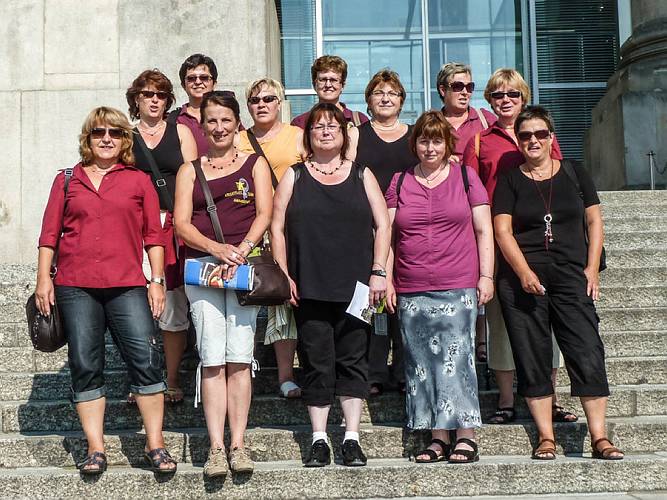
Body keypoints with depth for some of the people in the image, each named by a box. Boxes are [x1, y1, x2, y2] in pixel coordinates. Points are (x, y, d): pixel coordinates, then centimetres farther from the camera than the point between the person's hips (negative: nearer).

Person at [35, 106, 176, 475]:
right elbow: (50, 233, 12)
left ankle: (155, 445, 1)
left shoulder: (139, 181, 11)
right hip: (75, 288, 1)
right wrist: (43, 278, 4)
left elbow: (153, 235, 8)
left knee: (146, 360, -9)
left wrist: (157, 280, 2)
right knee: (85, 367, 2)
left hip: (127, 286, -1)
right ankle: (95, 450, 11)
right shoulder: (67, 180, 14)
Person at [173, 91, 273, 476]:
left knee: (239, 357, -6)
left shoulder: (255, 164, 15)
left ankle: (238, 445, -1)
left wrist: (241, 250, -15)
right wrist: (218, 249, -12)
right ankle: (216, 448, -6)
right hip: (201, 264, 1)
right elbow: (182, 224, 6)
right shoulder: (190, 170, 16)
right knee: (211, 358, -7)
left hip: (245, 264, -1)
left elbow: (264, 214, 2)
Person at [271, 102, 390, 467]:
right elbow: (277, 228, 6)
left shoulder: (361, 176, 11)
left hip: (355, 287, 0)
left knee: (352, 361, 1)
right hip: (309, 288, 0)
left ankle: (352, 438, 9)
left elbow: (382, 225, 8)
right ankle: (319, 440, 11)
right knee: (316, 364, 2)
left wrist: (378, 272, -2)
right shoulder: (294, 177, 10)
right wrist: (283, 275, -2)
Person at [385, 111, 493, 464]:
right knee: (421, 364, 3)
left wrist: (486, 276, -1)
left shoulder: (465, 177, 8)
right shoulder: (399, 183, 12)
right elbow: (387, 234, 13)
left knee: (457, 358, -7)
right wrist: (386, 279, 6)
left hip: (458, 288, -3)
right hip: (411, 291, 3)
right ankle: (437, 438, 9)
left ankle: (465, 437, -1)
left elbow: (483, 230, 6)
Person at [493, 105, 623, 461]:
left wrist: (592, 268, 1)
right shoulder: (509, 181, 7)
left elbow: (593, 220, 12)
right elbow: (502, 231, -1)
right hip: (522, 279, 0)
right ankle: (545, 437, 8)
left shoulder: (574, 174, 12)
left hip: (571, 275, 1)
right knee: (532, 357, 1)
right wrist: (524, 272, -14)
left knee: (587, 351, -8)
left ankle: (599, 437, -4)